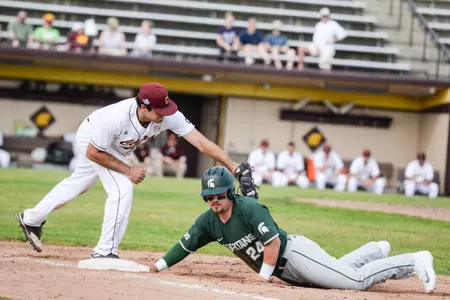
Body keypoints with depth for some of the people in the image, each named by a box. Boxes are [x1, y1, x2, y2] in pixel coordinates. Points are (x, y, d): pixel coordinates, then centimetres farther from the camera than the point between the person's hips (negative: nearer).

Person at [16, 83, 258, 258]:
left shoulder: (168, 116, -34)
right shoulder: (116, 118, -44)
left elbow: (201, 142, -38)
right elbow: (93, 153, -28)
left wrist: (236, 168, -46)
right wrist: (127, 170, -27)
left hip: (114, 148, 6)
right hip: (91, 139, -6)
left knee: (78, 184, 23)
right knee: (122, 189, -21)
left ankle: (31, 219, 43)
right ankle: (104, 253, -9)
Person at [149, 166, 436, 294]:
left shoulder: (250, 208, -25)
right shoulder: (208, 221, -1)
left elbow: (273, 242, -27)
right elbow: (186, 245, 3)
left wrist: (263, 277, -22)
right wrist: (161, 265, -7)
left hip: (294, 253, -8)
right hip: (284, 271, 8)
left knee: (357, 280, -16)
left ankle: (415, 261, -2)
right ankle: (376, 252, 44)